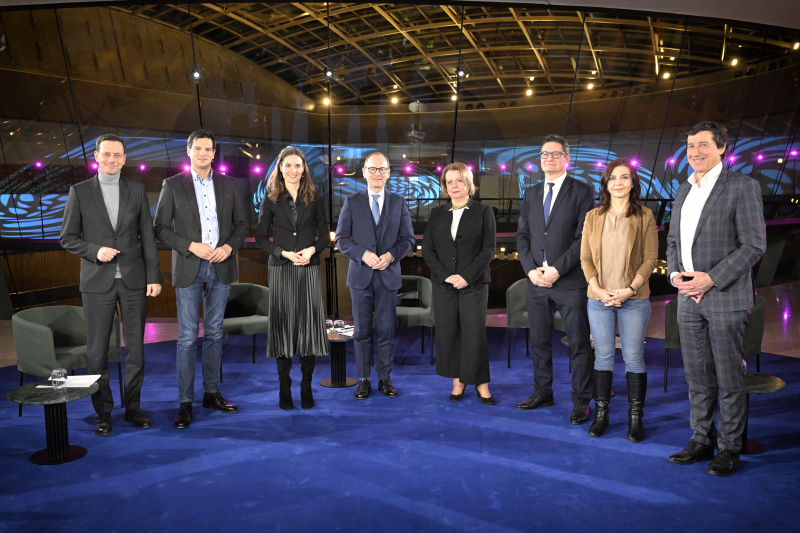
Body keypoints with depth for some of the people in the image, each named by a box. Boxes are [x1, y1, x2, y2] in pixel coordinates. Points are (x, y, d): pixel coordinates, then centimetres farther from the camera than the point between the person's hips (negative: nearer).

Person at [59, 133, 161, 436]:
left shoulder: (137, 191, 7)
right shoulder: (80, 192, 3)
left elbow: (148, 237, 5)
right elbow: (68, 238, 5)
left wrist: (154, 277, -1)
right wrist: (95, 251, -13)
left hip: (133, 280, 1)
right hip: (97, 282, -1)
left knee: (135, 346, 6)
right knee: (97, 349, 3)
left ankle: (133, 406, 19)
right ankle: (103, 411, 16)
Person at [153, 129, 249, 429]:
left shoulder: (228, 184, 9)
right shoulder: (173, 185, 2)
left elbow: (241, 224, 10)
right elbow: (161, 228, -1)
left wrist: (229, 247, -9)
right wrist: (191, 246, -14)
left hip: (221, 268, 3)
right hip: (188, 269, -2)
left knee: (214, 333, 11)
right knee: (188, 337, -2)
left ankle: (212, 393, 22)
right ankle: (185, 402, 5)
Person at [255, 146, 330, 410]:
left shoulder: (314, 197, 8)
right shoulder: (271, 198, 4)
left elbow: (324, 235, 9)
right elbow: (261, 237, 2)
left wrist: (312, 250, -11)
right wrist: (285, 253, -12)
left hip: (309, 269, 1)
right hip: (281, 269, -1)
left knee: (309, 324, 0)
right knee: (283, 325, 1)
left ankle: (306, 387, 11)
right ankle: (284, 388, 12)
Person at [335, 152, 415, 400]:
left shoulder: (399, 202, 8)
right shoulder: (352, 202, 4)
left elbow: (408, 238, 7)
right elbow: (341, 239, 1)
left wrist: (391, 255, -12)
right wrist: (363, 254, -14)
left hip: (388, 276, 1)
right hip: (361, 276, 0)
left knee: (387, 329, 4)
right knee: (362, 330, 5)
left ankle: (385, 378, 16)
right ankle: (364, 379, 15)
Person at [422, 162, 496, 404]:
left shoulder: (483, 211, 4)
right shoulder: (437, 214, 12)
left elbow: (488, 249, -3)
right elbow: (427, 250, 7)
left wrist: (467, 276, -12)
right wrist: (445, 275, -7)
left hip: (474, 283, -3)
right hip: (443, 284, 3)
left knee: (475, 333, -4)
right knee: (447, 333, 3)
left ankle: (481, 383, 8)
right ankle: (458, 381, 15)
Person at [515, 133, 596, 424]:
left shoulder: (582, 191, -1)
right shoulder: (531, 193, 14)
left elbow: (584, 237, -9)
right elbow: (522, 235, 10)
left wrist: (557, 269, -15)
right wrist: (531, 269, -5)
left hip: (569, 281, -5)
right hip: (537, 280, 5)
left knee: (579, 343, 1)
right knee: (539, 340, 13)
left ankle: (581, 401, 12)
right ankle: (543, 392, 27)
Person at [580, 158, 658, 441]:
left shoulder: (644, 217, 1)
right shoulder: (593, 217, 7)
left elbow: (650, 259, -2)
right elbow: (585, 258, 5)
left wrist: (630, 289, -13)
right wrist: (598, 289, -8)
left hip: (634, 299, -2)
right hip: (599, 298, 2)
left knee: (634, 357, 3)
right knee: (603, 356, 8)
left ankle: (635, 417, 14)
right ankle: (601, 414, 18)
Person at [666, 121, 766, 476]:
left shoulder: (742, 187, -6)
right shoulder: (684, 191, 14)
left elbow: (754, 245, -12)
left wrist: (712, 279, -18)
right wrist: (675, 274, -1)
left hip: (725, 298, -6)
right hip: (688, 299, 6)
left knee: (729, 378, 3)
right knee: (697, 376, 12)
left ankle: (730, 448, 16)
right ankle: (701, 440, 24)